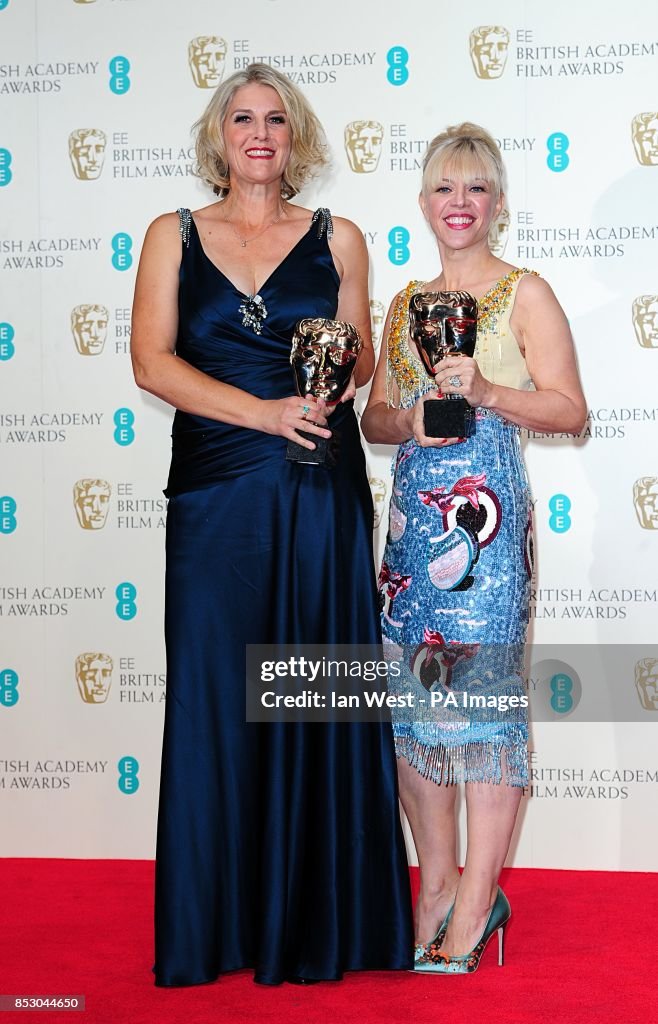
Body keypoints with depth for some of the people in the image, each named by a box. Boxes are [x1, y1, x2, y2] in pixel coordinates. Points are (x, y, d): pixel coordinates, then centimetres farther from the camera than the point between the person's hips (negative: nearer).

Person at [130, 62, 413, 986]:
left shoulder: (337, 239, 11)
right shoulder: (174, 236, 10)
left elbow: (361, 364, 15)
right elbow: (152, 361, -1)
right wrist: (264, 411, -13)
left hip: (320, 492, 0)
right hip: (215, 491, 0)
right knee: (214, 697, 0)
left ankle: (322, 920, 10)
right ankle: (218, 925, 10)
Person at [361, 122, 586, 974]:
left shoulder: (525, 293, 3)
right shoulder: (405, 305, 17)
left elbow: (570, 408, -3)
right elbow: (375, 417, 17)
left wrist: (486, 392, -17)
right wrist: (409, 421, -4)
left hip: (487, 513, -5)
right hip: (413, 513, 5)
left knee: (483, 692, -7)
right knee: (412, 697, 5)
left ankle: (475, 904, 0)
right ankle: (437, 883, 17)